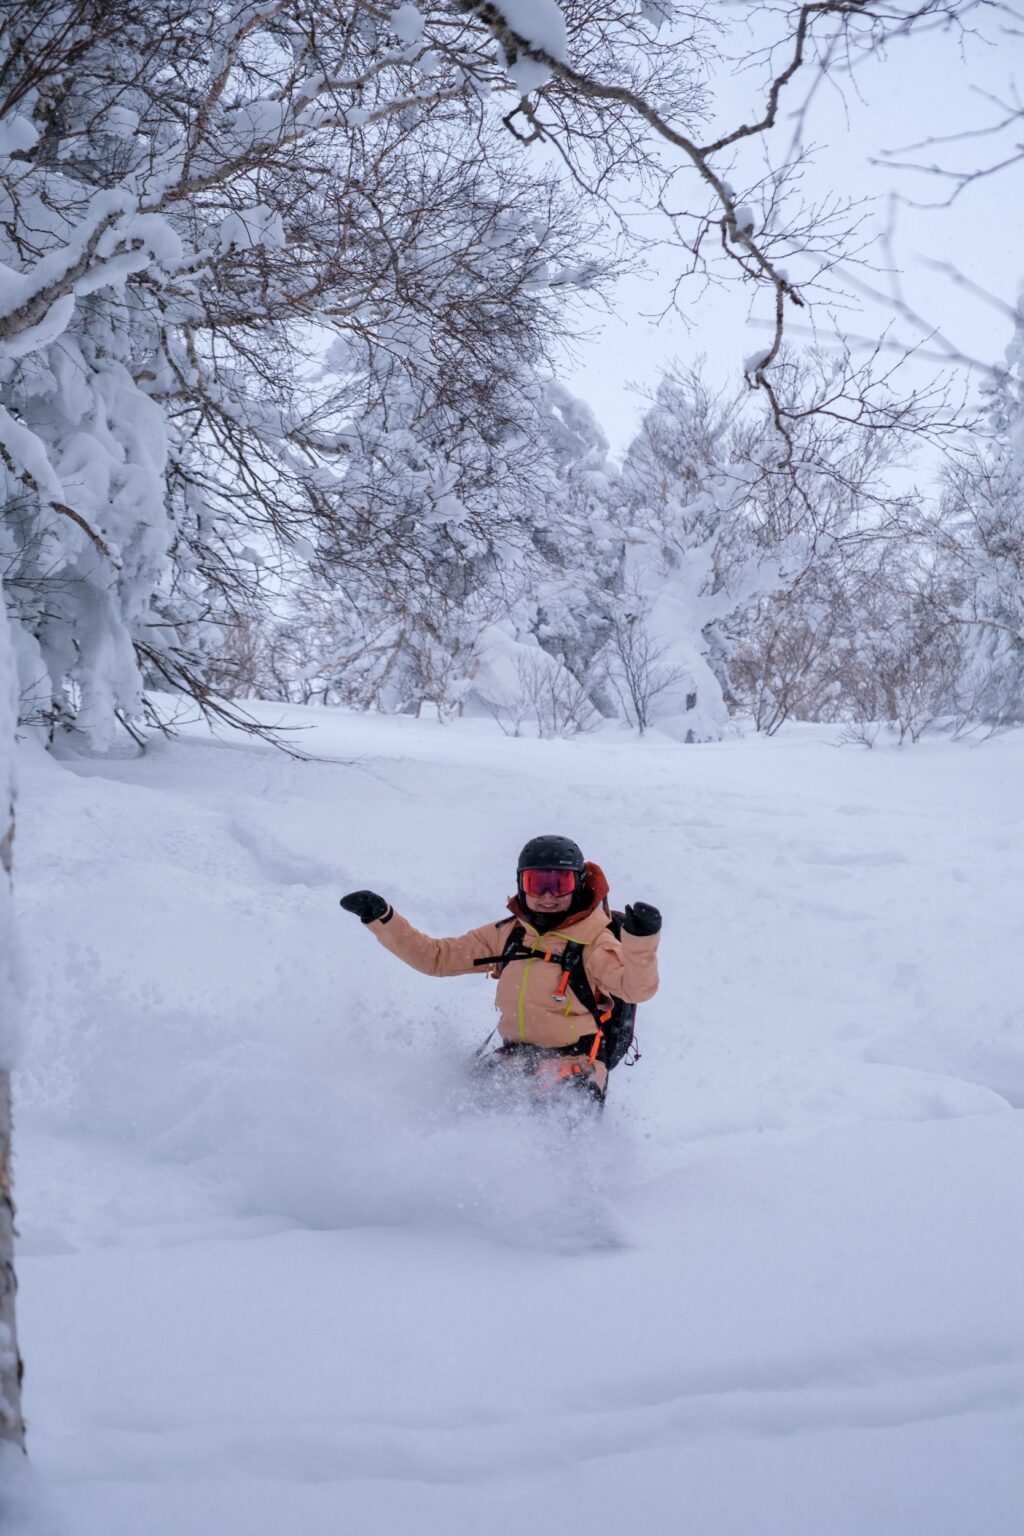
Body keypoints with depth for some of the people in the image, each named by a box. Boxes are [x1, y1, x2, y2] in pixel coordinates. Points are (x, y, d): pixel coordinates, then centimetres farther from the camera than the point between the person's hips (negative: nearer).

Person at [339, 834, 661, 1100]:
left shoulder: (593, 943, -5)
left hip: (571, 1071, -6)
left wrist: (641, 939, -41)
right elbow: (436, 956, 17)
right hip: (514, 1060, 6)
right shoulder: (506, 936, 12)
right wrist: (380, 917, 10)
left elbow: (637, 988, -21)